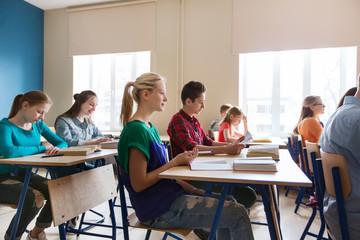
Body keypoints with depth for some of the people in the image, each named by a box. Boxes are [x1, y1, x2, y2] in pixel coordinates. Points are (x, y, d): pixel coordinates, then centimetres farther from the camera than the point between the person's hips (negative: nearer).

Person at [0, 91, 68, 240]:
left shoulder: (38, 124, 5)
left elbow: (62, 143, 8)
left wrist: (57, 148, -16)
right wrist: (41, 148, -25)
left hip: (25, 174, 6)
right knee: (36, 198, -30)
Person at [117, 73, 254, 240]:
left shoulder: (149, 127, 12)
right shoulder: (136, 130, -18)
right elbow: (138, 184, -20)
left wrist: (194, 191, 6)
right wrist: (175, 162, -14)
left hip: (168, 194, 10)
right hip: (158, 210, -10)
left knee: (227, 202, 18)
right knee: (238, 214, -12)